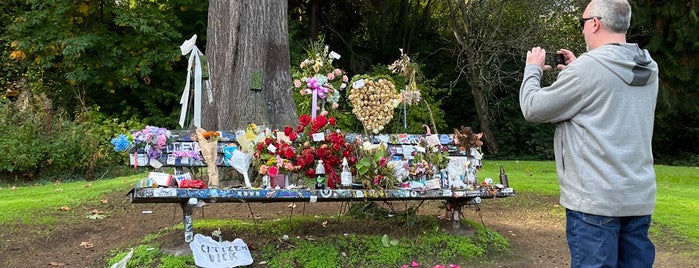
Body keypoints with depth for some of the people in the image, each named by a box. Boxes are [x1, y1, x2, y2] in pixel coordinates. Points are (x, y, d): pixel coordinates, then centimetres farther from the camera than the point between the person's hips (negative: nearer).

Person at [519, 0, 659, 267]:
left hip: (595, 200, -7)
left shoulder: (588, 67, -16)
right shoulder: (649, 70, 7)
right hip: (640, 197, 7)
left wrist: (532, 69, 9)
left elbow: (533, 109, -7)